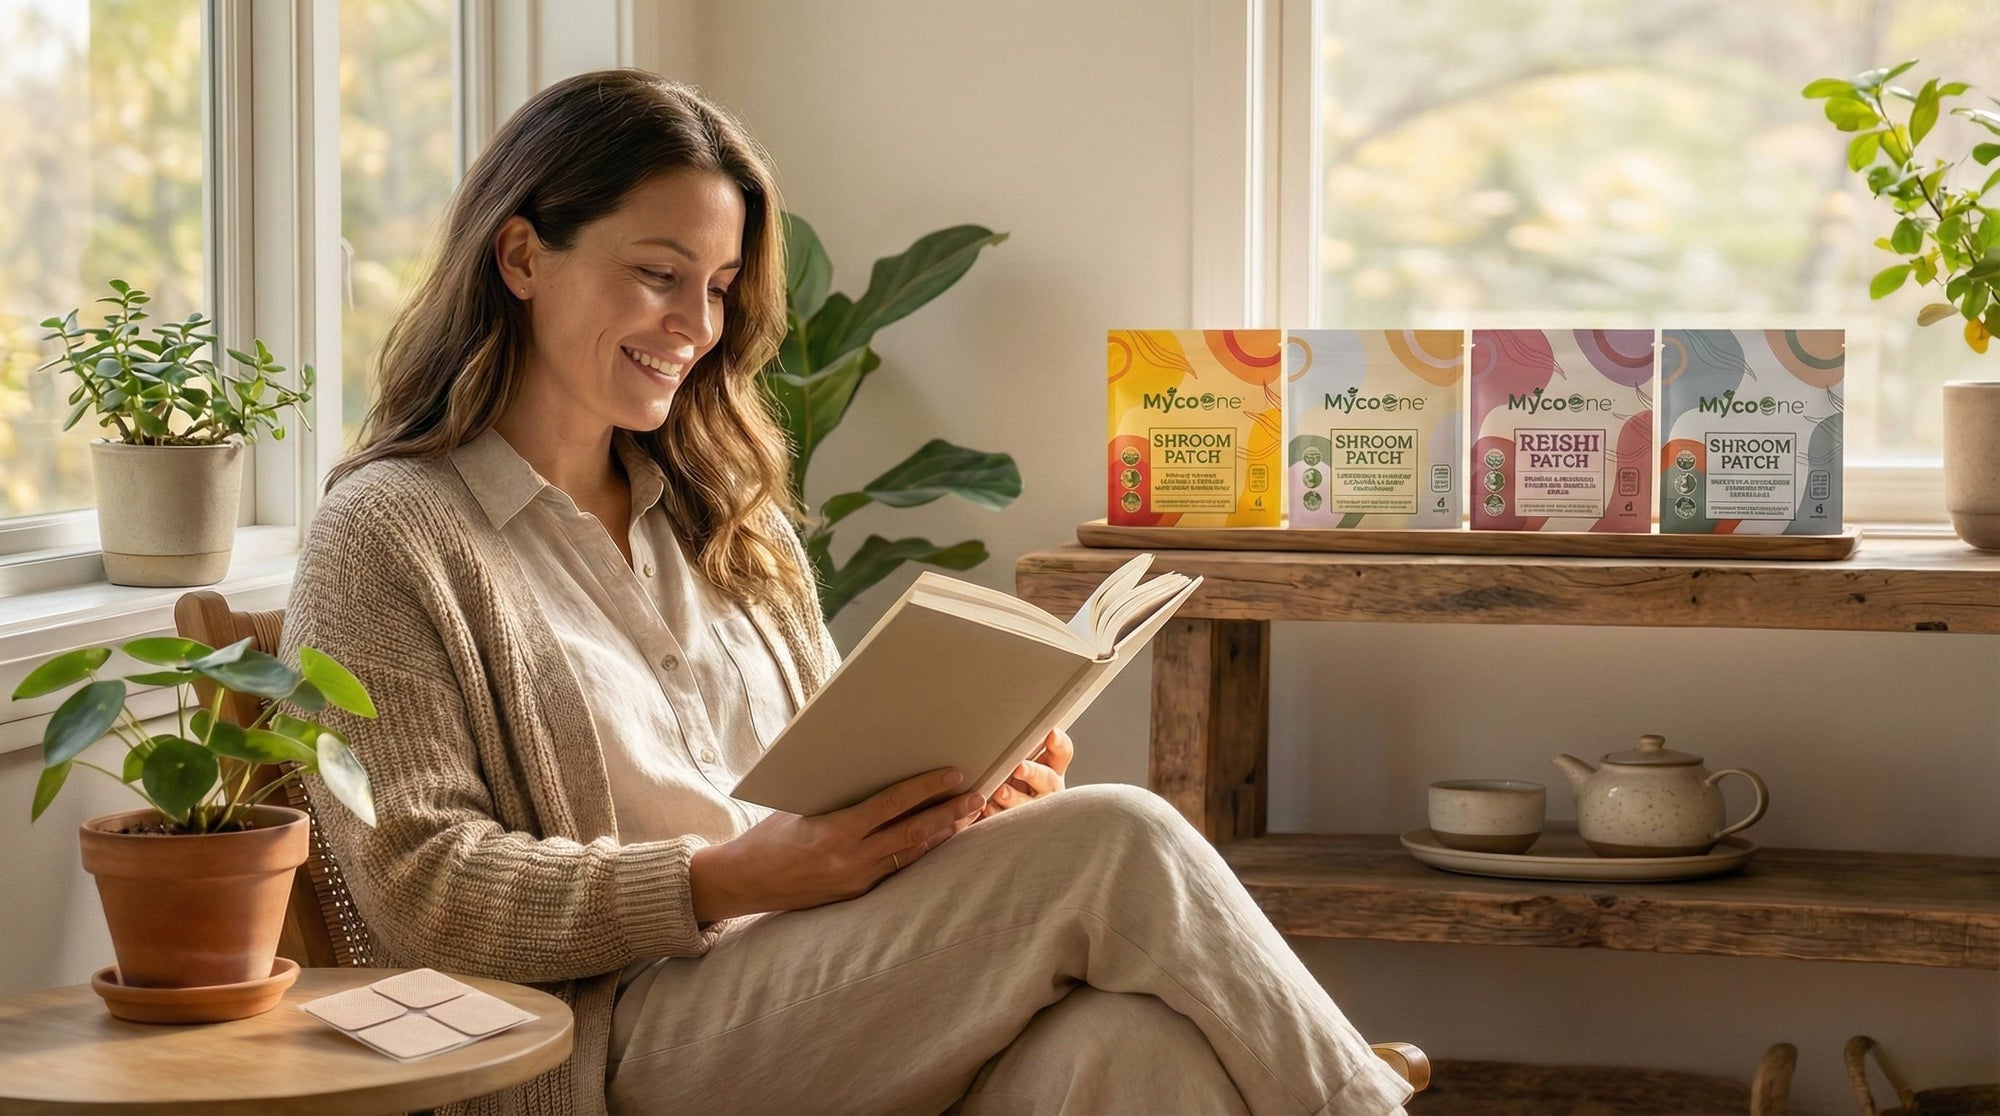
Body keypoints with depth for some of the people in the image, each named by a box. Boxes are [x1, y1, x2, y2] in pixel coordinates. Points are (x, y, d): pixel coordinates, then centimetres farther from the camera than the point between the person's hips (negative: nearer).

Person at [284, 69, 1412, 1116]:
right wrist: (731, 882, -16)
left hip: (827, 1000, 6)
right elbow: (419, 887, -6)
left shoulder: (730, 518, 24)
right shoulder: (388, 535, 2)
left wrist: (959, 786, 1)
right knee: (1117, 844, -23)